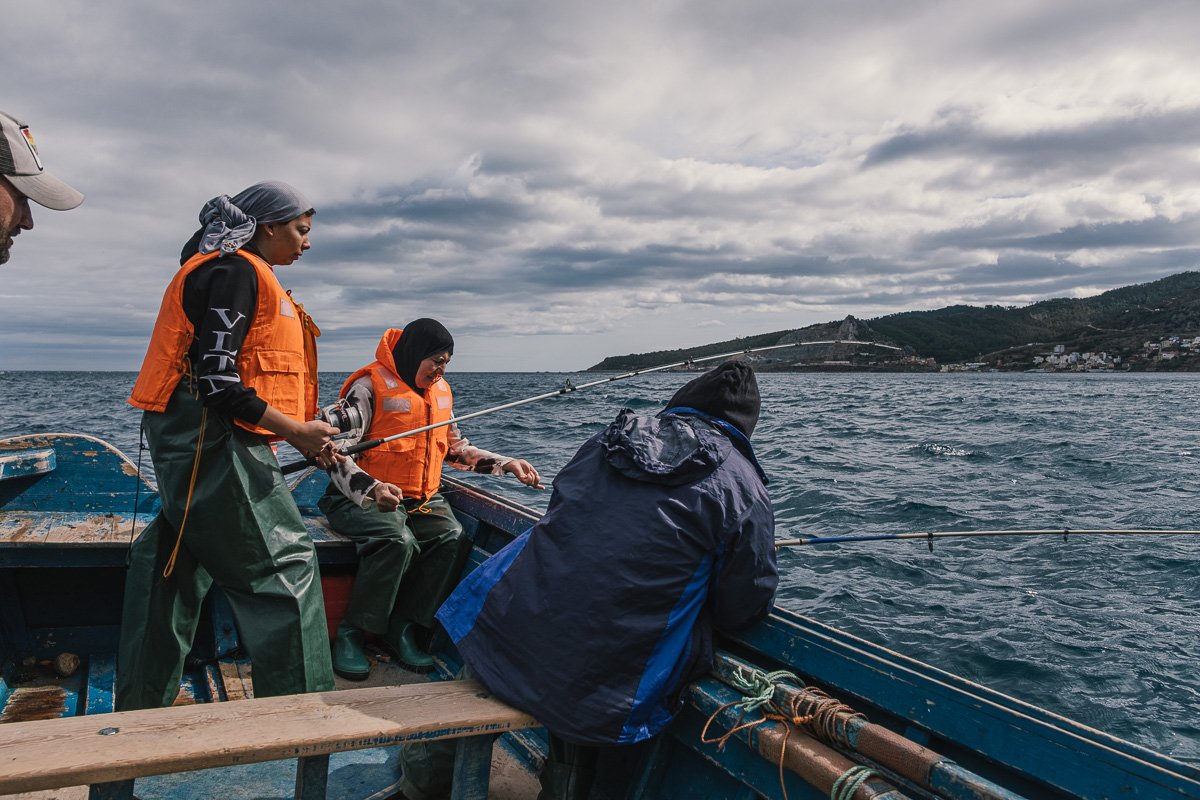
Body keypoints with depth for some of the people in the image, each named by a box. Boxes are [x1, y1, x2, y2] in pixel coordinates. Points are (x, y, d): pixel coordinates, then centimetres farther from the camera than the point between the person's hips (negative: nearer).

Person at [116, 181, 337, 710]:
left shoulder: (234, 272, 21)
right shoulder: (237, 271, -11)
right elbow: (216, 379, -21)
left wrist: (303, 434, 16)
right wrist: (295, 431, -17)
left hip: (194, 446, 11)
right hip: (211, 445, -11)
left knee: (175, 565, 14)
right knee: (284, 563, -6)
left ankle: (141, 709, 25)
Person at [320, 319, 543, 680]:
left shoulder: (440, 391, 14)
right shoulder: (369, 387, -10)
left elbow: (456, 447, 23)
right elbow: (338, 455, -16)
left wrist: (505, 464, 10)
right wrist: (372, 489, -35)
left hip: (421, 499, 6)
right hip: (365, 497, -6)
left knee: (453, 539, -22)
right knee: (399, 542, -34)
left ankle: (404, 628, -10)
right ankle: (349, 634, -16)